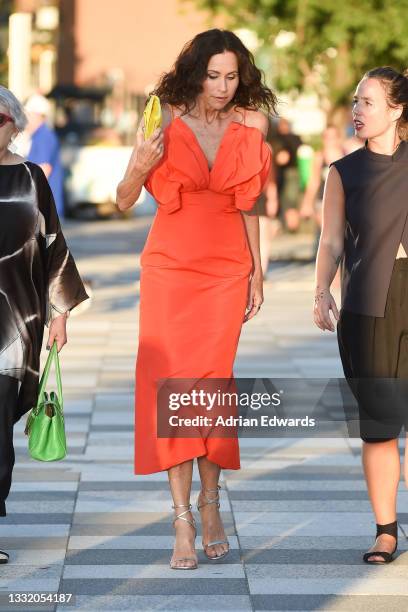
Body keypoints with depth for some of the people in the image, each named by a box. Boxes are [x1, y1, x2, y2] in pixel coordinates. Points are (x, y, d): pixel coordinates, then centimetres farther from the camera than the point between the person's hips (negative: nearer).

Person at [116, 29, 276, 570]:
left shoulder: (250, 127, 2)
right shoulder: (166, 123, -6)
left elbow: (248, 205, 11)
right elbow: (124, 201, -4)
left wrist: (257, 274, 10)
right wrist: (140, 168, -24)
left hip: (227, 270, 2)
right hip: (171, 267, -2)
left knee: (213, 384, 0)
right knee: (173, 384, -5)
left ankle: (210, 504, 13)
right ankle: (184, 521, -3)